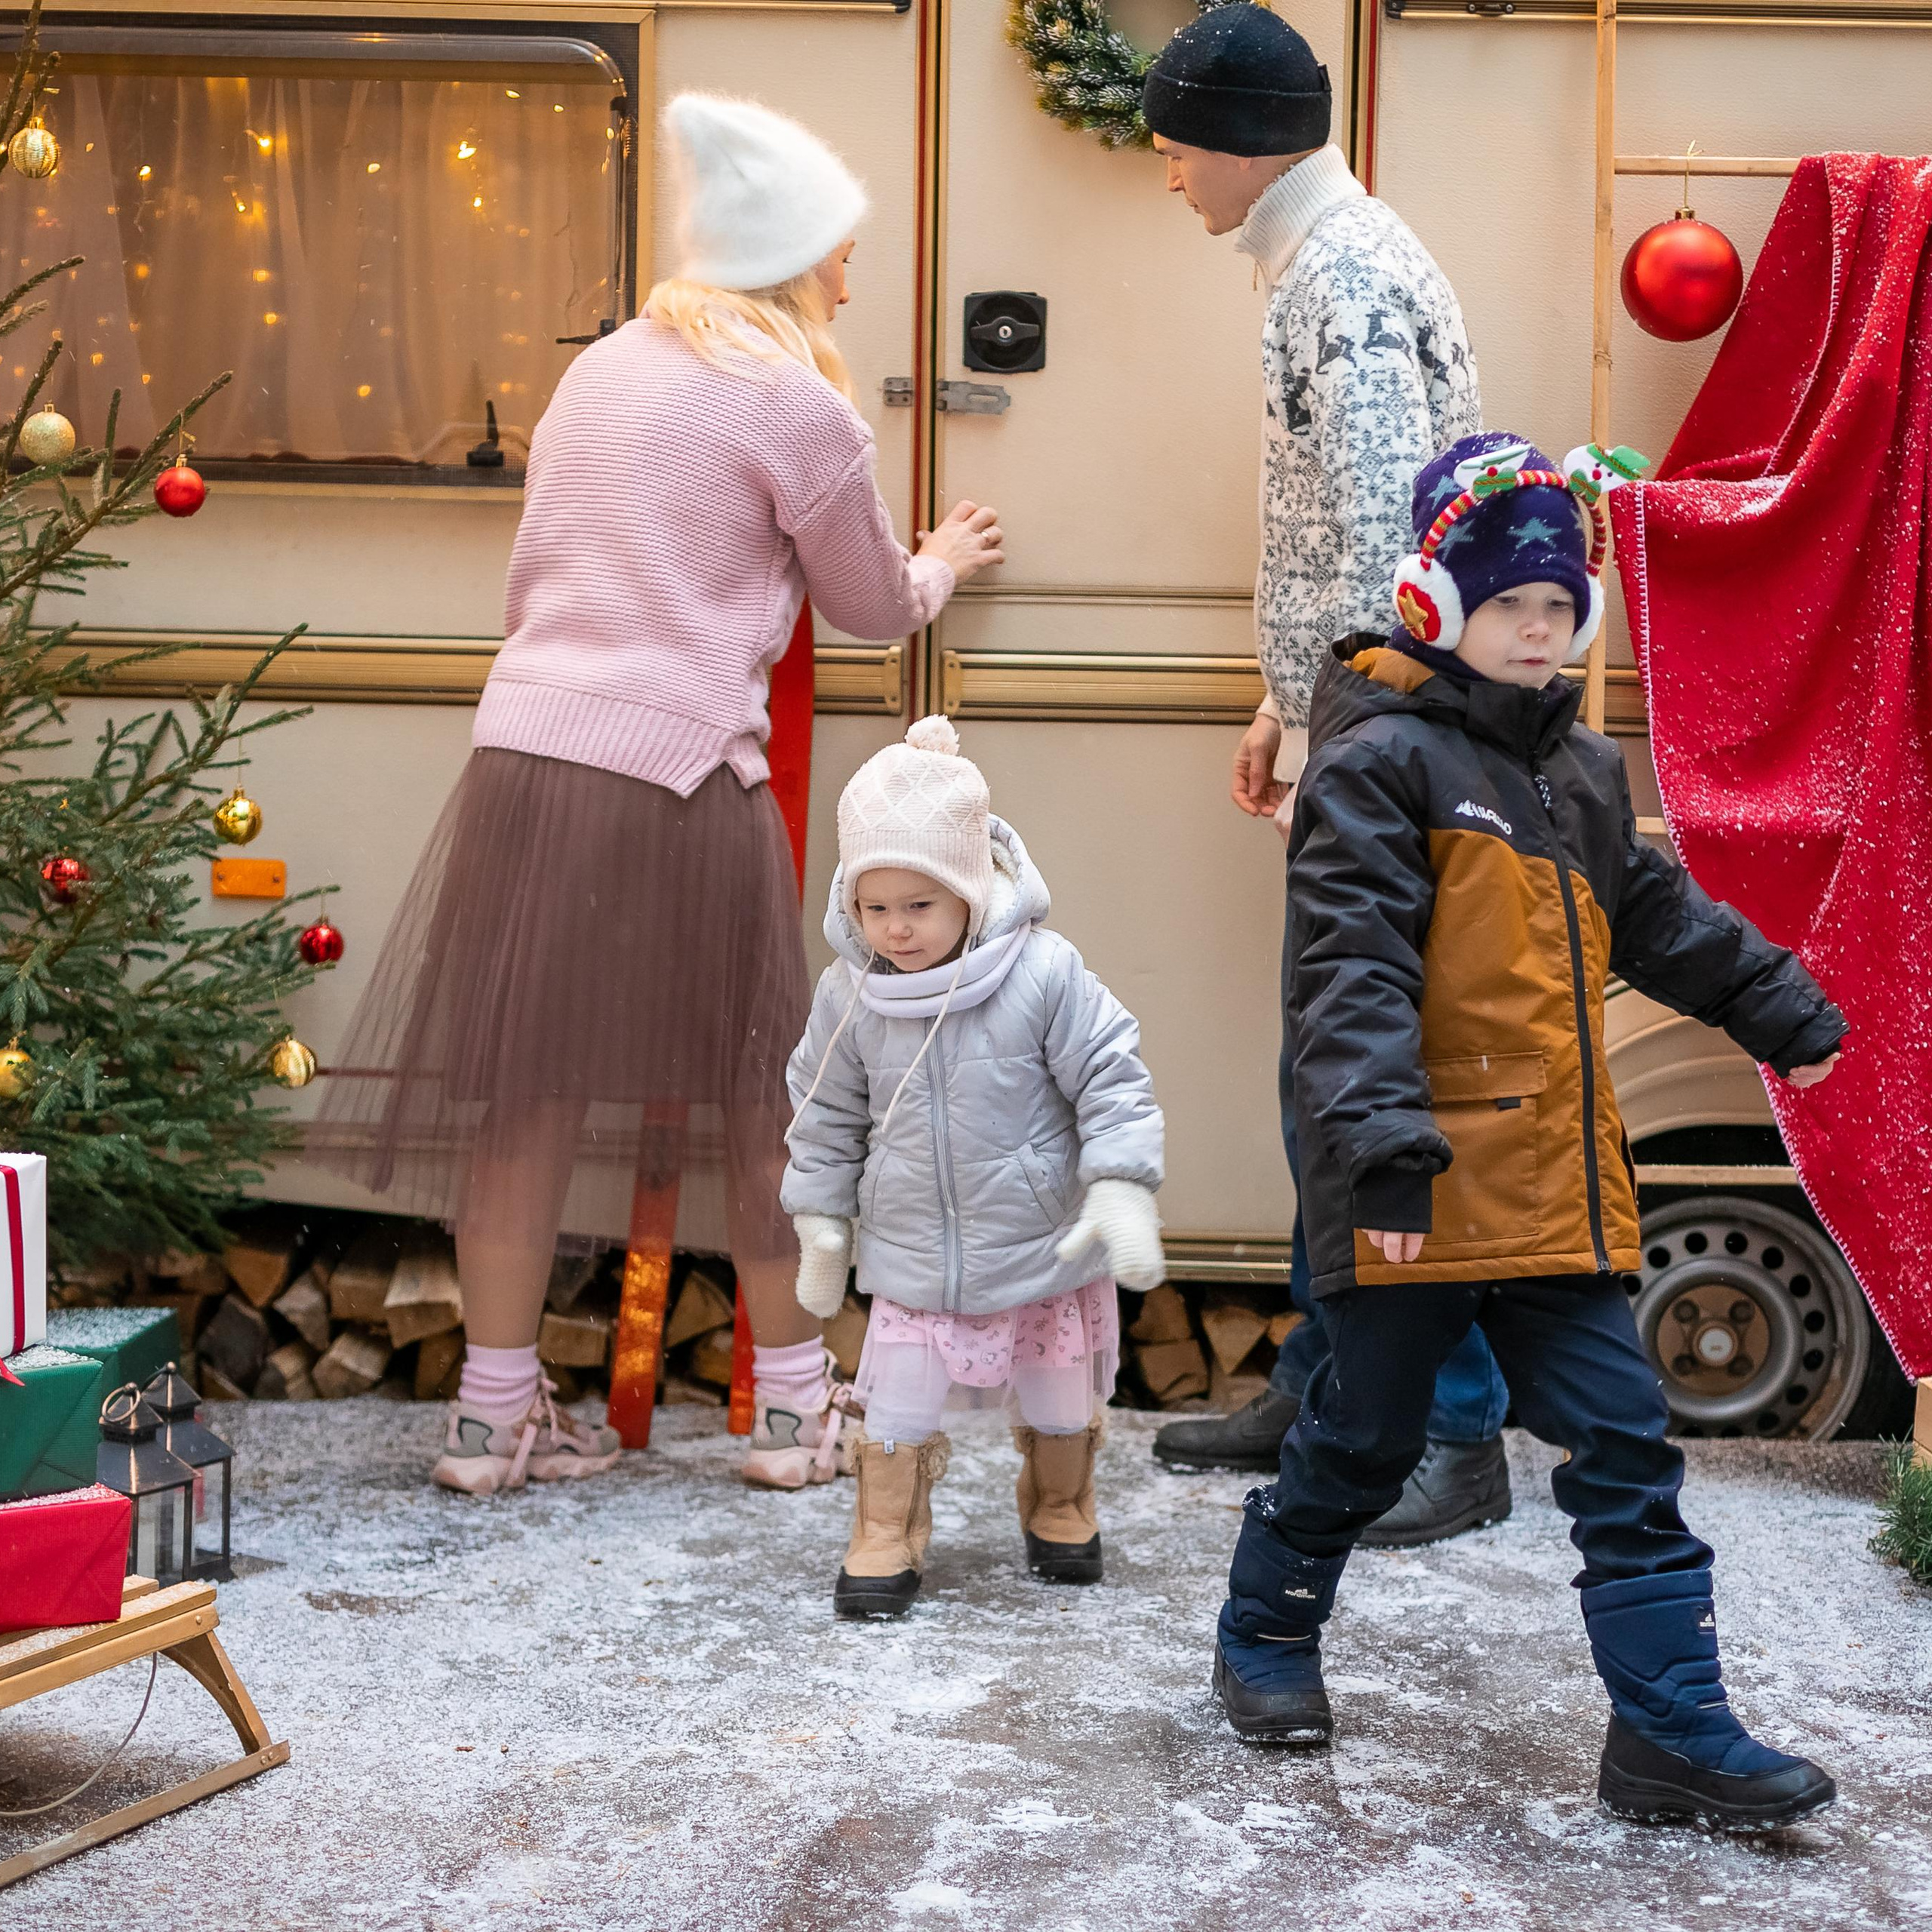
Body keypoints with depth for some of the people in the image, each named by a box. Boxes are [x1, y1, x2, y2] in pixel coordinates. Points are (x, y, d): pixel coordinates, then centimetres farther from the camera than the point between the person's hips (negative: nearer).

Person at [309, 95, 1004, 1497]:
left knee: (528, 1089, 9)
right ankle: (795, 1406, 20)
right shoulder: (799, 407, -2)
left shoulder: (600, 370, 17)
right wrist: (941, 566, 32)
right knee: (758, 1092, 10)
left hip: (525, 752, 6)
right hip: (677, 777, -5)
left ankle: (496, 1413, 16)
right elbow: (873, 606, 11)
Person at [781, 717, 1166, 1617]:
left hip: (1044, 1245, -1)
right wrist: (821, 1224, 7)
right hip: (911, 1258, 1)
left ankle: (1060, 1515, 43)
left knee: (1059, 1402, 18)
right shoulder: (849, 994, -10)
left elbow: (1112, 1081, -14)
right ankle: (885, 1542, 23)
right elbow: (827, 1115, 4)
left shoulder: (1044, 973, -20)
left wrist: (1121, 1193, -21)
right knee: (896, 1407, 4)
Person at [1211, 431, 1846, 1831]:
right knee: (1365, 1437, 9)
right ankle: (1268, 1638, 33)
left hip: (1561, 1191, 7)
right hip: (1421, 1192, -7)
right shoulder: (1380, 764, -9)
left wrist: (1782, 1009, 38)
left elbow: (1662, 916, 30)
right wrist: (1380, 1145, -28)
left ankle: (1673, 1732, 10)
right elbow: (1354, 970, -19)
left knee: (1626, 1447, 4)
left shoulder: (1584, 771, 15)